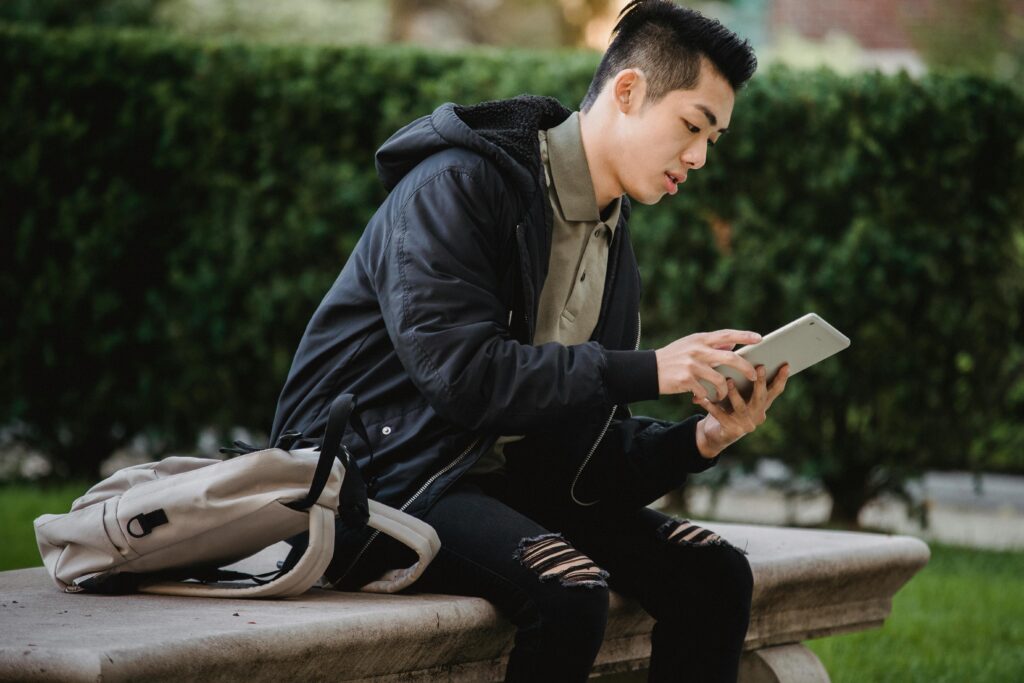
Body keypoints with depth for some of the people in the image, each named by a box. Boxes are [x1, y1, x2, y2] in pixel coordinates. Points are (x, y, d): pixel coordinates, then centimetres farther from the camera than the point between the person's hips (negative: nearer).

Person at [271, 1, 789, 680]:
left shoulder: (613, 247, 13)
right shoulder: (459, 186, -12)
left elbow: (590, 452, 9)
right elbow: (457, 370, -26)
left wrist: (701, 438, -11)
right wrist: (648, 371, -25)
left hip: (498, 481, 8)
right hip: (380, 480, -8)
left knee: (714, 573, -9)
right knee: (569, 590, -33)